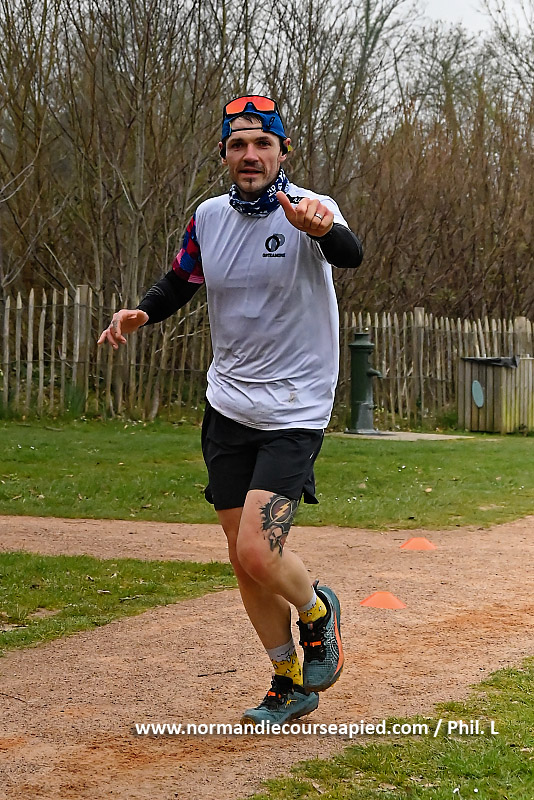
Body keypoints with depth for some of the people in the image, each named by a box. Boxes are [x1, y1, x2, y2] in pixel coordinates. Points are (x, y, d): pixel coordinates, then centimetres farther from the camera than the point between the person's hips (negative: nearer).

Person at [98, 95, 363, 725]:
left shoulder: (308, 210, -15)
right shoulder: (210, 217, 2)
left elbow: (350, 255, -36)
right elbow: (180, 282, 18)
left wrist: (321, 229, -59)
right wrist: (141, 313, -4)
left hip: (295, 411, -6)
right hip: (228, 407, 6)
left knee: (257, 554, -18)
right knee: (244, 561, 10)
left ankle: (318, 610, 16)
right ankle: (290, 684, 28)